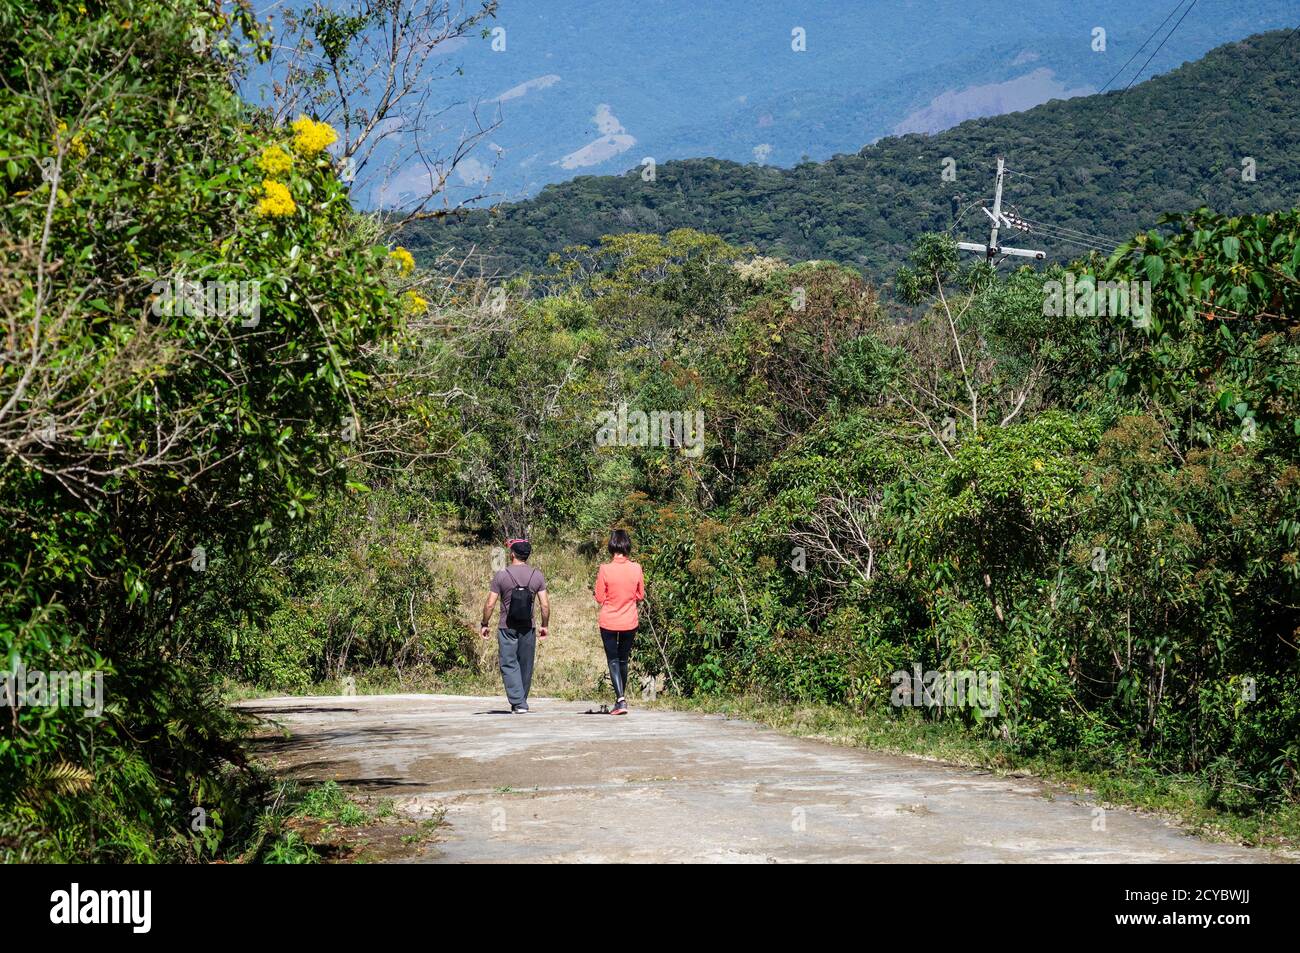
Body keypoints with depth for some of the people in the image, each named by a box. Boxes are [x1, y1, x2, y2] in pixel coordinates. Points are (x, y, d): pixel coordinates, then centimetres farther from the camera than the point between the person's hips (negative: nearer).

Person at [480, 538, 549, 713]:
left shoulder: (501, 575, -7)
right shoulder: (537, 576, 0)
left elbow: (490, 604, -7)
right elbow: (545, 604, -2)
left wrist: (484, 624, 6)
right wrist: (544, 625, 12)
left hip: (507, 628, -2)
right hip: (527, 628, 3)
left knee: (509, 665, 0)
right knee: (525, 665, 12)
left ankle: (518, 703, -13)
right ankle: (522, 702, 22)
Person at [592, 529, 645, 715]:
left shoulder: (605, 569, -16)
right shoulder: (636, 569, -8)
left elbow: (600, 598, -8)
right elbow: (640, 596, 3)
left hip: (608, 622, -3)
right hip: (630, 622, 3)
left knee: (613, 661, 2)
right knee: (623, 660, 17)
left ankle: (621, 699, -14)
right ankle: (621, 698, 27)